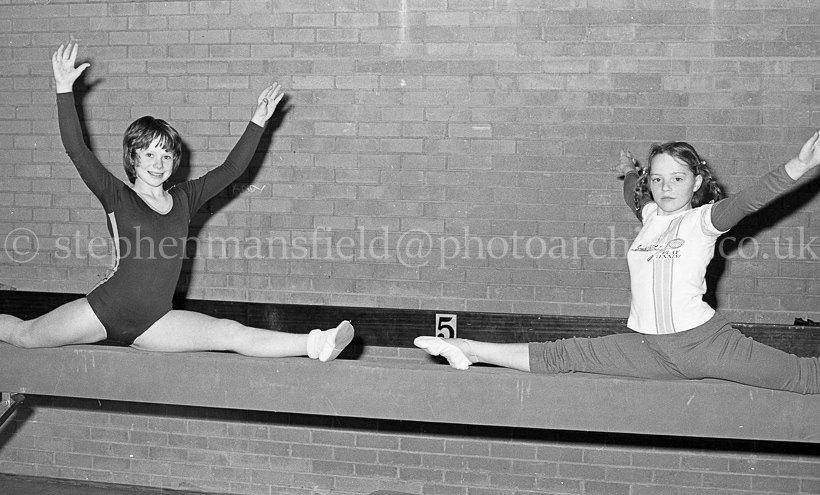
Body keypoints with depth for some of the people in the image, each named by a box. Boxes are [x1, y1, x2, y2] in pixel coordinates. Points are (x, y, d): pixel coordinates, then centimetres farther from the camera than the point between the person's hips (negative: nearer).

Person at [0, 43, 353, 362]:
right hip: (103, 310, -2)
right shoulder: (117, 198, -4)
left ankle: (314, 344, -29)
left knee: (234, 334, -16)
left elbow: (231, 169, 11)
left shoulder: (184, 199, 8)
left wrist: (258, 122, 3)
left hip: (152, 324, 2)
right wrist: (64, 89, -21)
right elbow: (76, 150, -15)